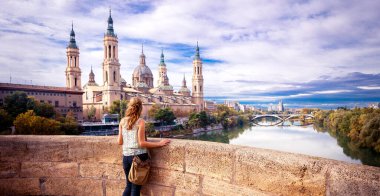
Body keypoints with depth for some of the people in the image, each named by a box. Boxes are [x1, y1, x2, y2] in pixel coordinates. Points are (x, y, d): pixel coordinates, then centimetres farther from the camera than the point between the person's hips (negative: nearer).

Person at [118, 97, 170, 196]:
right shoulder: (140, 122, -11)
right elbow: (141, 143, -14)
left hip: (126, 156, 5)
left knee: (129, 185, 21)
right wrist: (159, 144, -10)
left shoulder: (122, 121, 3)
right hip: (139, 156, -5)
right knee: (136, 187, 9)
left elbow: (119, 142, 5)